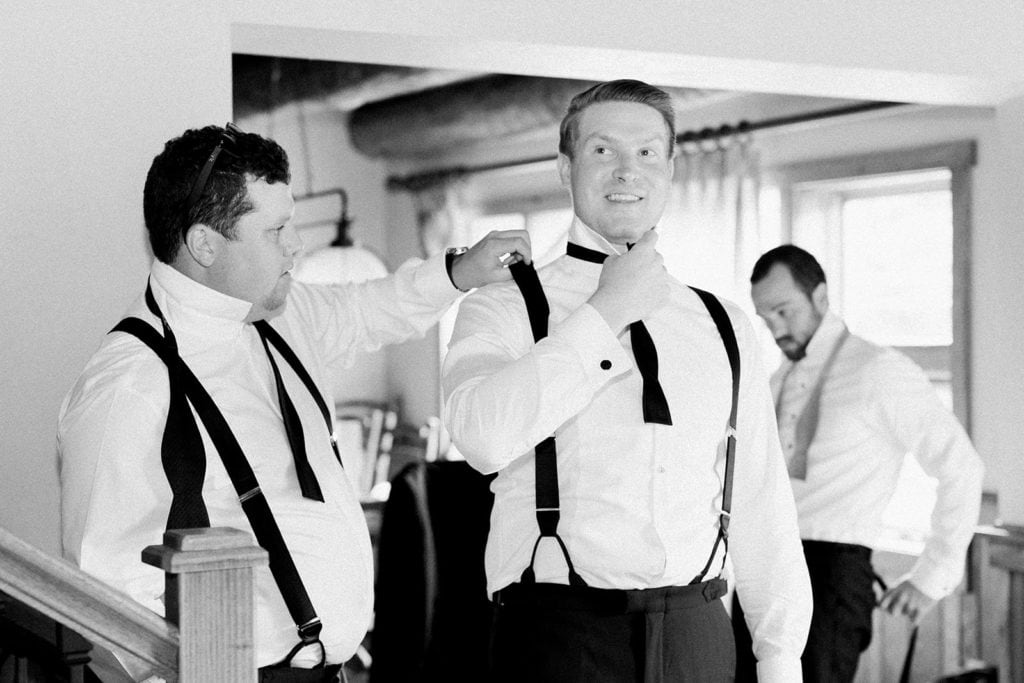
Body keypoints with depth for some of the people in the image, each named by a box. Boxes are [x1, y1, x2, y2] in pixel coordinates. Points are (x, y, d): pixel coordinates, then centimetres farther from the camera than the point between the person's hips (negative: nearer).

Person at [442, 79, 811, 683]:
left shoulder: (724, 327, 10)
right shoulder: (504, 309, -1)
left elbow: (763, 504, 10)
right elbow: (483, 435, -22)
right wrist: (606, 314, -14)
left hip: (698, 634, 4)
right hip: (561, 633, -3)